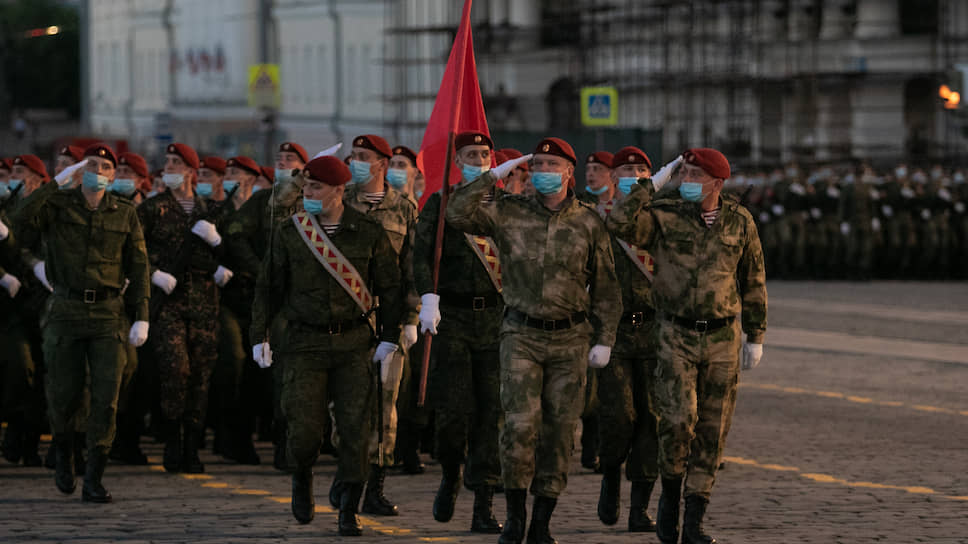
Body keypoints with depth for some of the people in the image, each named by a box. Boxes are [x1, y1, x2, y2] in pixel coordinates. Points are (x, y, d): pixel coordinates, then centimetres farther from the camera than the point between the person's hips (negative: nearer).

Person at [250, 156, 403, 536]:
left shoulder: (368, 232, 0)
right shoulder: (289, 233, 2)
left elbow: (389, 288, 5)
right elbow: (269, 287, 9)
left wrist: (389, 338, 0)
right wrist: (258, 336, 3)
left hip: (354, 343, 0)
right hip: (305, 343, 0)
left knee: (355, 426, -5)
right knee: (305, 428, -5)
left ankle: (349, 512, 4)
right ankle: (303, 477, 28)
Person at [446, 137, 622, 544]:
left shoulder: (588, 222, 5)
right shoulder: (509, 214, 3)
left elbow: (605, 287, 10)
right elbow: (457, 214, -10)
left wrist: (604, 339, 5)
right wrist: (492, 177, -8)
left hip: (569, 339, 1)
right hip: (521, 335, -1)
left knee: (559, 429, 2)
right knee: (520, 423, -13)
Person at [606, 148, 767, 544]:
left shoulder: (739, 221, 2)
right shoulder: (663, 216, -4)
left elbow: (753, 281, 11)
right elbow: (619, 223, -24)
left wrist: (756, 337, 10)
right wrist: (653, 184, -17)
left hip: (722, 337, 2)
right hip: (676, 336, -2)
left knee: (711, 432, 2)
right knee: (679, 418, -19)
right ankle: (670, 496, 6)